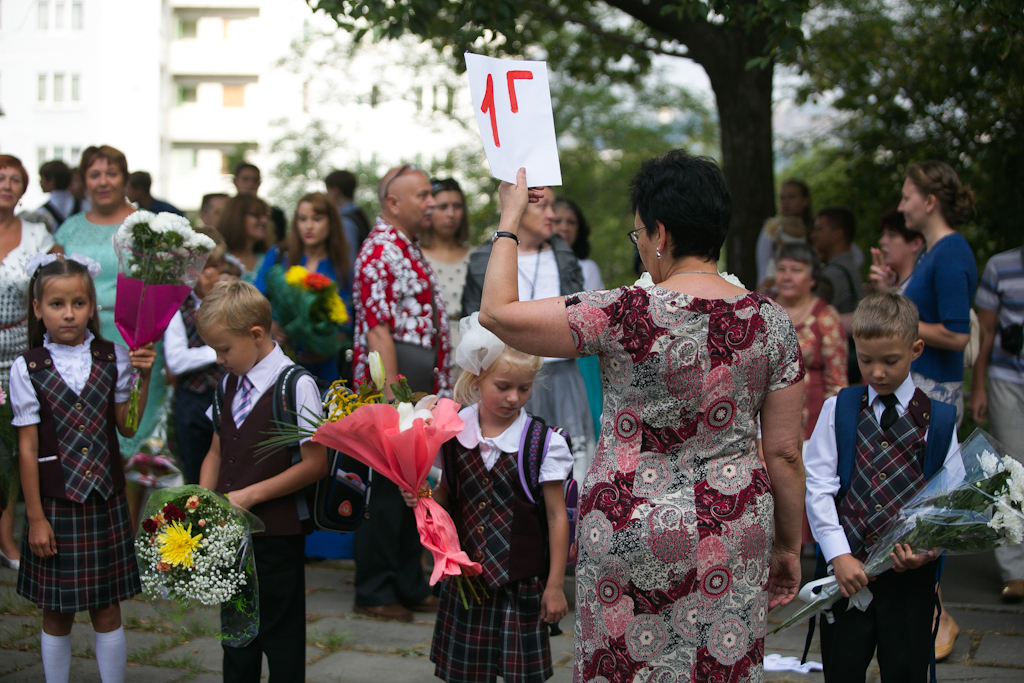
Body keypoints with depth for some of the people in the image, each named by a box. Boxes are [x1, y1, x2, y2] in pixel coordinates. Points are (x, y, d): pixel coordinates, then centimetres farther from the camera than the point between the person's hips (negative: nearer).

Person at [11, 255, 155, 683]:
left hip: (105, 499, 2)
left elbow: (128, 427, -3)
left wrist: (143, 376, -13)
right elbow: (27, 447, -6)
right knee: (57, 614, 9)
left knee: (106, 609, 10)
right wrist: (35, 517, -7)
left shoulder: (112, 358, 0)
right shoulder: (28, 368, -6)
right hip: (54, 502, -1)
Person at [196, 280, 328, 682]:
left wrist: (249, 495, -17)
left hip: (278, 533, -7)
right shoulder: (230, 383, 9)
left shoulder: (296, 385, -14)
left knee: (281, 635, 3)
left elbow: (315, 464, -17)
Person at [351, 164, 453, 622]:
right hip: (393, 381, -10)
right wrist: (392, 396, -23)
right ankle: (374, 592, 6)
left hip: (419, 386, 10)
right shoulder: (380, 252, -13)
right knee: (386, 489, -3)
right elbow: (378, 328, -20)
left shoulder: (410, 250, 18)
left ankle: (409, 587, 23)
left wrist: (432, 391, 19)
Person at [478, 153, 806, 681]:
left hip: (633, 529, -3)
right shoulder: (770, 321, -2)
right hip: (734, 537, 4)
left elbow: (497, 311, -6)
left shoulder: (624, 315, -14)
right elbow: (784, 452, 2)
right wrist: (789, 545, 14)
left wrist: (510, 217, 6)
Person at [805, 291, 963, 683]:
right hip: (847, 565, 0)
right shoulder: (838, 411, 3)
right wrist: (839, 555, -11)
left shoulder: (937, 419, 3)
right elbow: (817, 487, -2)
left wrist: (929, 548, -15)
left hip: (911, 572, 0)